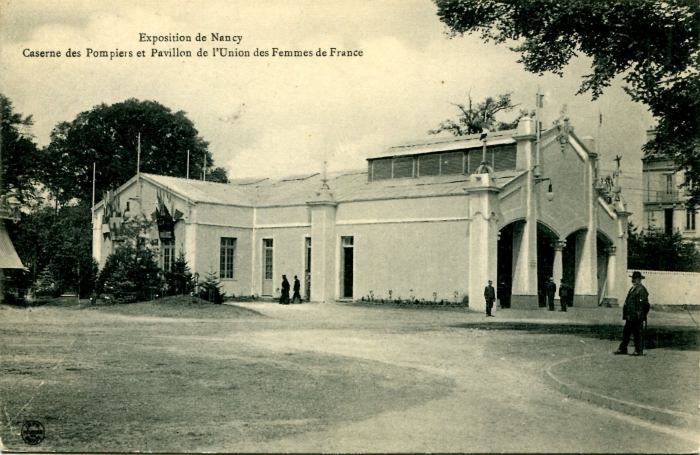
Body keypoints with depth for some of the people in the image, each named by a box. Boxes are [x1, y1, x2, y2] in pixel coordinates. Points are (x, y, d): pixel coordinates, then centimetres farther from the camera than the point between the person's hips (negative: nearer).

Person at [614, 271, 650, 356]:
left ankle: (638, 351, 3)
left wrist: (639, 314, -20)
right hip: (630, 316, 10)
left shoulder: (641, 289, -11)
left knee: (637, 333, -4)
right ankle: (623, 349, 19)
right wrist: (626, 314, 20)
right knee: (626, 332, 12)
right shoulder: (632, 288, 19)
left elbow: (643, 303, -16)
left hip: (637, 317, -10)